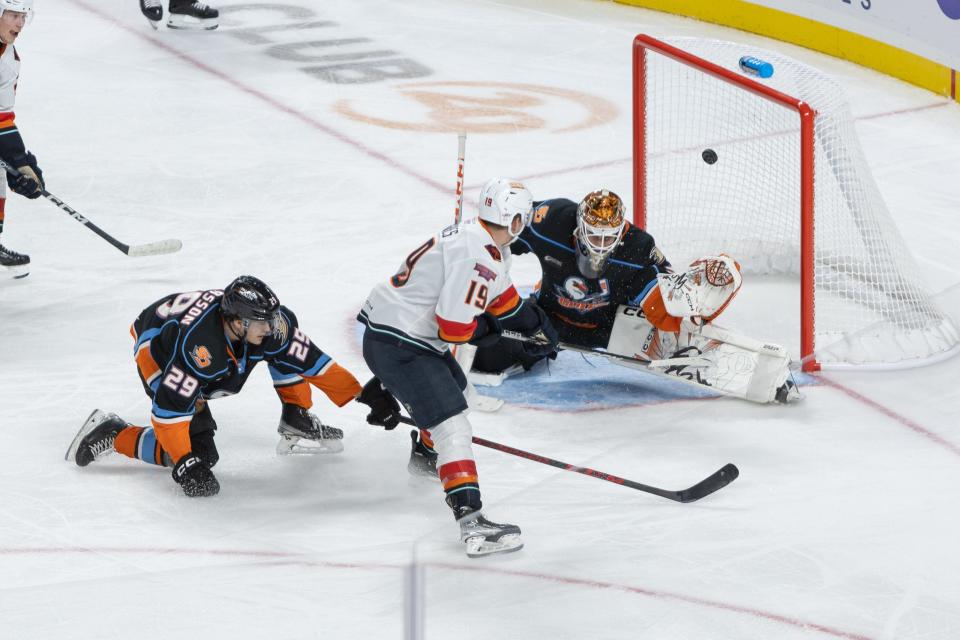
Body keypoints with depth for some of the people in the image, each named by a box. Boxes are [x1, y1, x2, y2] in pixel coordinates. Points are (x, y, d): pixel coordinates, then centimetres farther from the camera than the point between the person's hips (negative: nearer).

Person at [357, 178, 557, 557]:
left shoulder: (482, 241, 8)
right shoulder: (477, 256, -24)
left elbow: (500, 295, 28)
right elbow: (453, 327, -24)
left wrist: (535, 323, 37)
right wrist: (484, 330, -4)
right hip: (399, 347, -10)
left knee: (452, 385, 35)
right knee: (451, 424, -18)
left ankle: (426, 454, 62)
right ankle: (471, 522, -29)